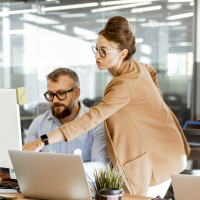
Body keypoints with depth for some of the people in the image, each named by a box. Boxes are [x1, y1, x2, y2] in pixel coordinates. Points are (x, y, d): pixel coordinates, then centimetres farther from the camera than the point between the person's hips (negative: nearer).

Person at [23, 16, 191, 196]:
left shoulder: (125, 84, -28)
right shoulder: (136, 66, 1)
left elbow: (91, 119, -37)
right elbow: (151, 71, 27)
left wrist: (42, 142, -41)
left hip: (159, 154, -9)